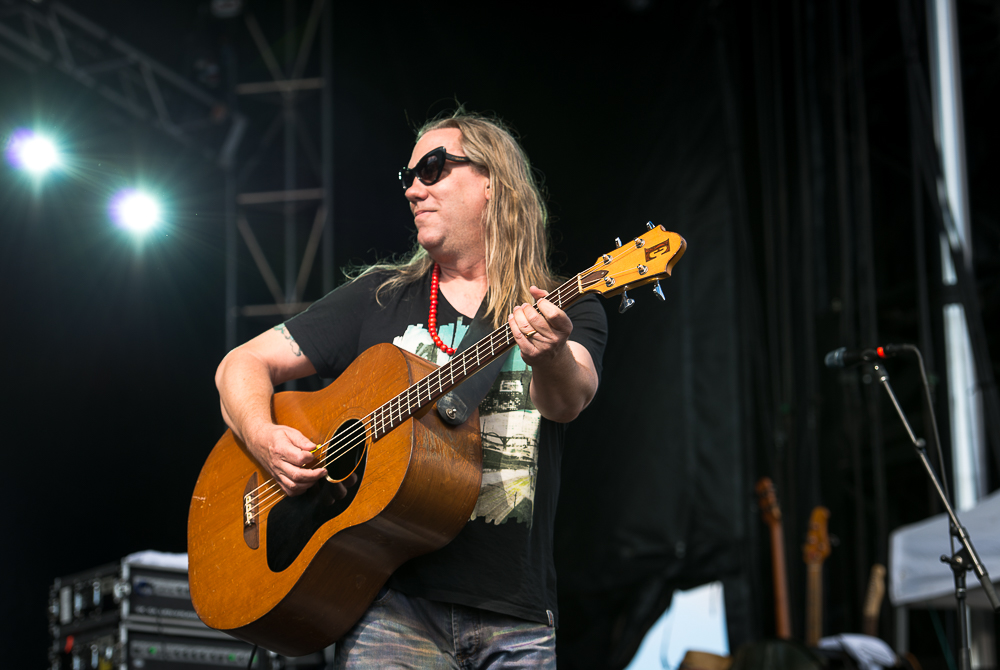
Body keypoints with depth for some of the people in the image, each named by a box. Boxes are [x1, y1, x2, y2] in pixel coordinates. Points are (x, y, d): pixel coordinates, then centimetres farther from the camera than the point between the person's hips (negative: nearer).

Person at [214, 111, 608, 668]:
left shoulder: (568, 313, 7)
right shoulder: (379, 298, 13)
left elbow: (568, 402, -15)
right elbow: (244, 365, 13)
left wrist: (551, 357, -39)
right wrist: (263, 438, -9)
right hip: (393, 601, 1)